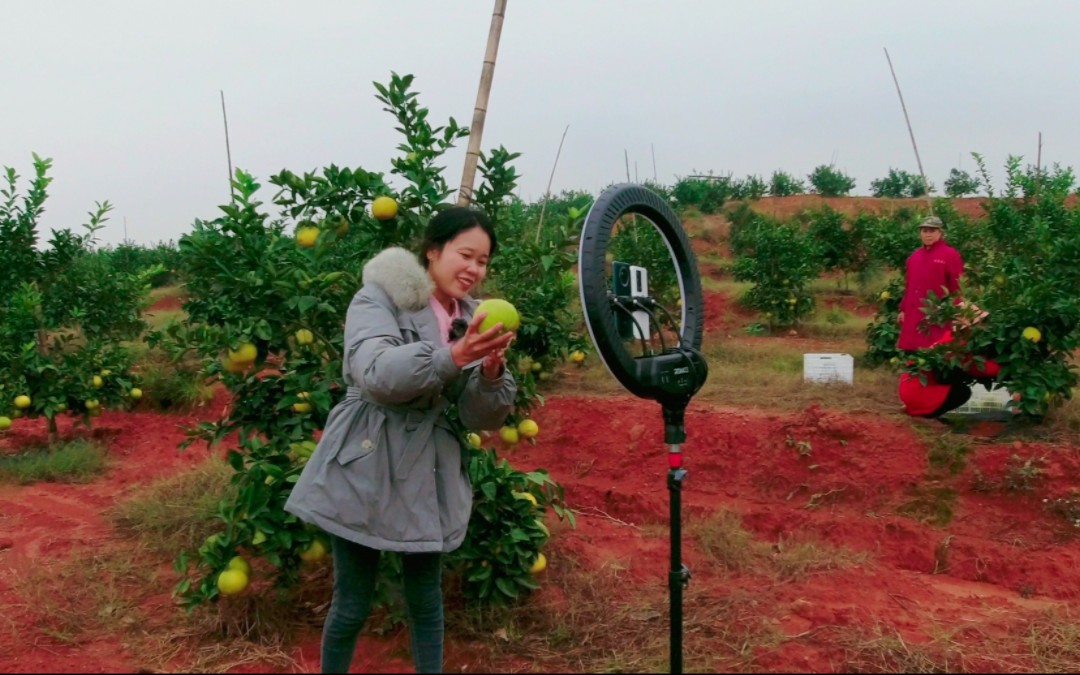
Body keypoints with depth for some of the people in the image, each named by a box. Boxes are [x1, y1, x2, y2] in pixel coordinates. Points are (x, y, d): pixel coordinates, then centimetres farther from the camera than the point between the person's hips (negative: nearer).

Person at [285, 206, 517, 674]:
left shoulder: (472, 320, 8)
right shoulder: (380, 298, -8)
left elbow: (482, 418, 3)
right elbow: (376, 375, -26)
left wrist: (492, 373, -18)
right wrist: (451, 356, -39)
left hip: (426, 476, 5)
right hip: (365, 471, -5)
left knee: (426, 599, 14)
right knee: (352, 605, 5)